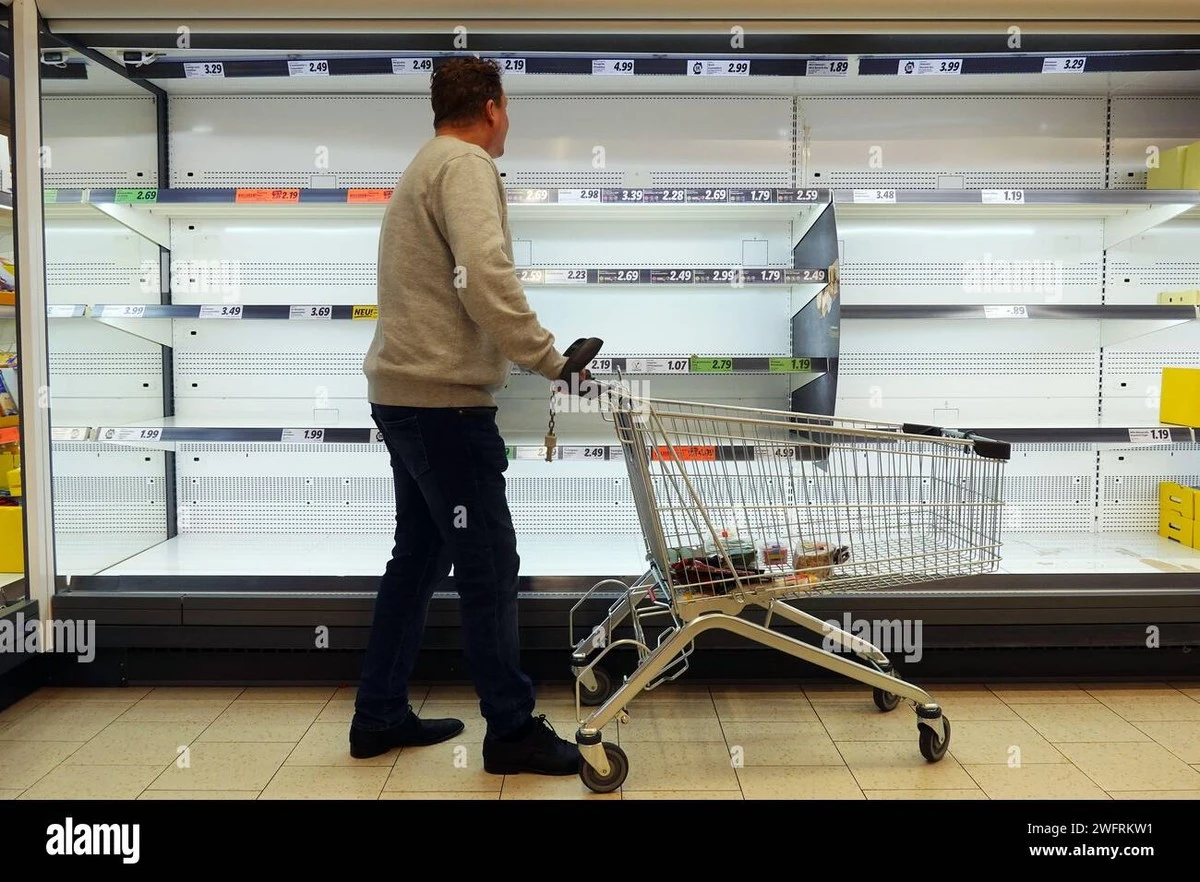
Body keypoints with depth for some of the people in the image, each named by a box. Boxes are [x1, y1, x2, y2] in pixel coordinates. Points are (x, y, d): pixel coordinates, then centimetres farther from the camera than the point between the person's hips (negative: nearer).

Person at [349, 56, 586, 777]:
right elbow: (486, 277, -24)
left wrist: (526, 354, 15)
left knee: (419, 556, 16)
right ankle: (513, 730, 9)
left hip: (405, 392, 10)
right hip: (444, 398, -10)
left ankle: (380, 716, 26)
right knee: (490, 565, -3)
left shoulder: (424, 168, 22)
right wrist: (548, 358, -15)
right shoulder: (467, 164, -8)